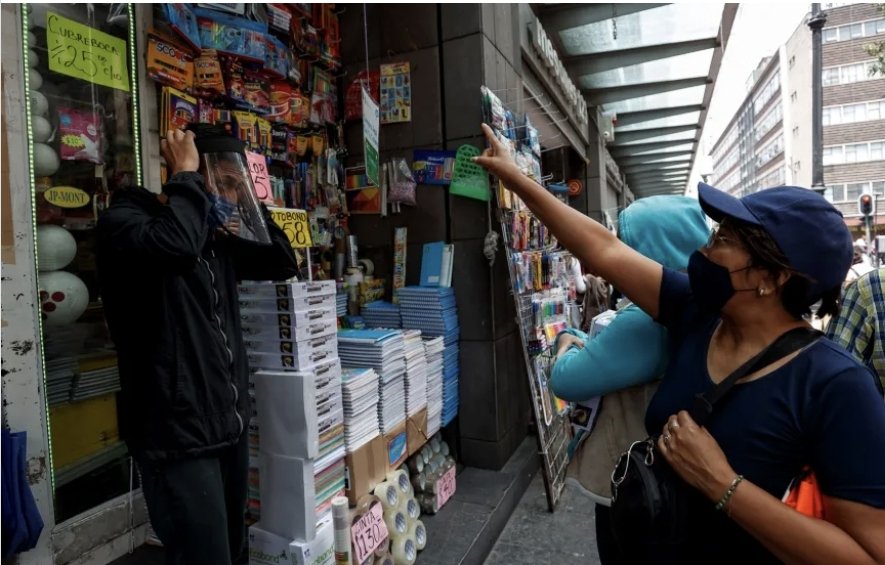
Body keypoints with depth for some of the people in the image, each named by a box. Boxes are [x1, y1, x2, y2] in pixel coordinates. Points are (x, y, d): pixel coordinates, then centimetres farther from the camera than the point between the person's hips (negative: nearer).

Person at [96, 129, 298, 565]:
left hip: (229, 425, 8)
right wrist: (186, 175, -15)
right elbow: (176, 245, -32)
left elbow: (283, 264, 16)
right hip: (178, 436, -7)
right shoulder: (125, 217, -9)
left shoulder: (216, 236, 12)